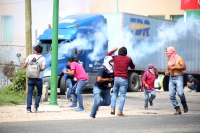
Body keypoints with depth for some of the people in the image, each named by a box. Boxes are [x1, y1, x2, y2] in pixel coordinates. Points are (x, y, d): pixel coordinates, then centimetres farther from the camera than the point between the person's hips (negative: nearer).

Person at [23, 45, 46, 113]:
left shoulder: (30, 56, 3)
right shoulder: (42, 58, -2)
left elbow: (24, 66, 3)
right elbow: (43, 68, -14)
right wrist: (39, 69, 6)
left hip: (30, 78, 1)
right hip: (38, 78, -1)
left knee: (30, 93, 5)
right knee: (39, 92, 16)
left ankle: (28, 108, -2)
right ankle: (36, 106, 3)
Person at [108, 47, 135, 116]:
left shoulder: (115, 58, 3)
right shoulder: (128, 59, -1)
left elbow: (107, 56, 22)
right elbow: (133, 67, 14)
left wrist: (113, 50, 29)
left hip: (116, 78, 3)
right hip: (123, 79, -3)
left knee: (114, 94, 18)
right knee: (122, 96, 0)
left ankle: (112, 109, 7)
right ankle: (120, 111, -6)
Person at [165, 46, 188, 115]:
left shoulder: (179, 58, -2)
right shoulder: (169, 60, 16)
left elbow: (184, 67, -10)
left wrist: (175, 67, -15)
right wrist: (167, 72, 5)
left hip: (178, 78, -6)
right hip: (171, 78, 6)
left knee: (180, 93, -19)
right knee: (171, 95, -6)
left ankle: (184, 105, 7)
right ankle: (178, 109, -2)